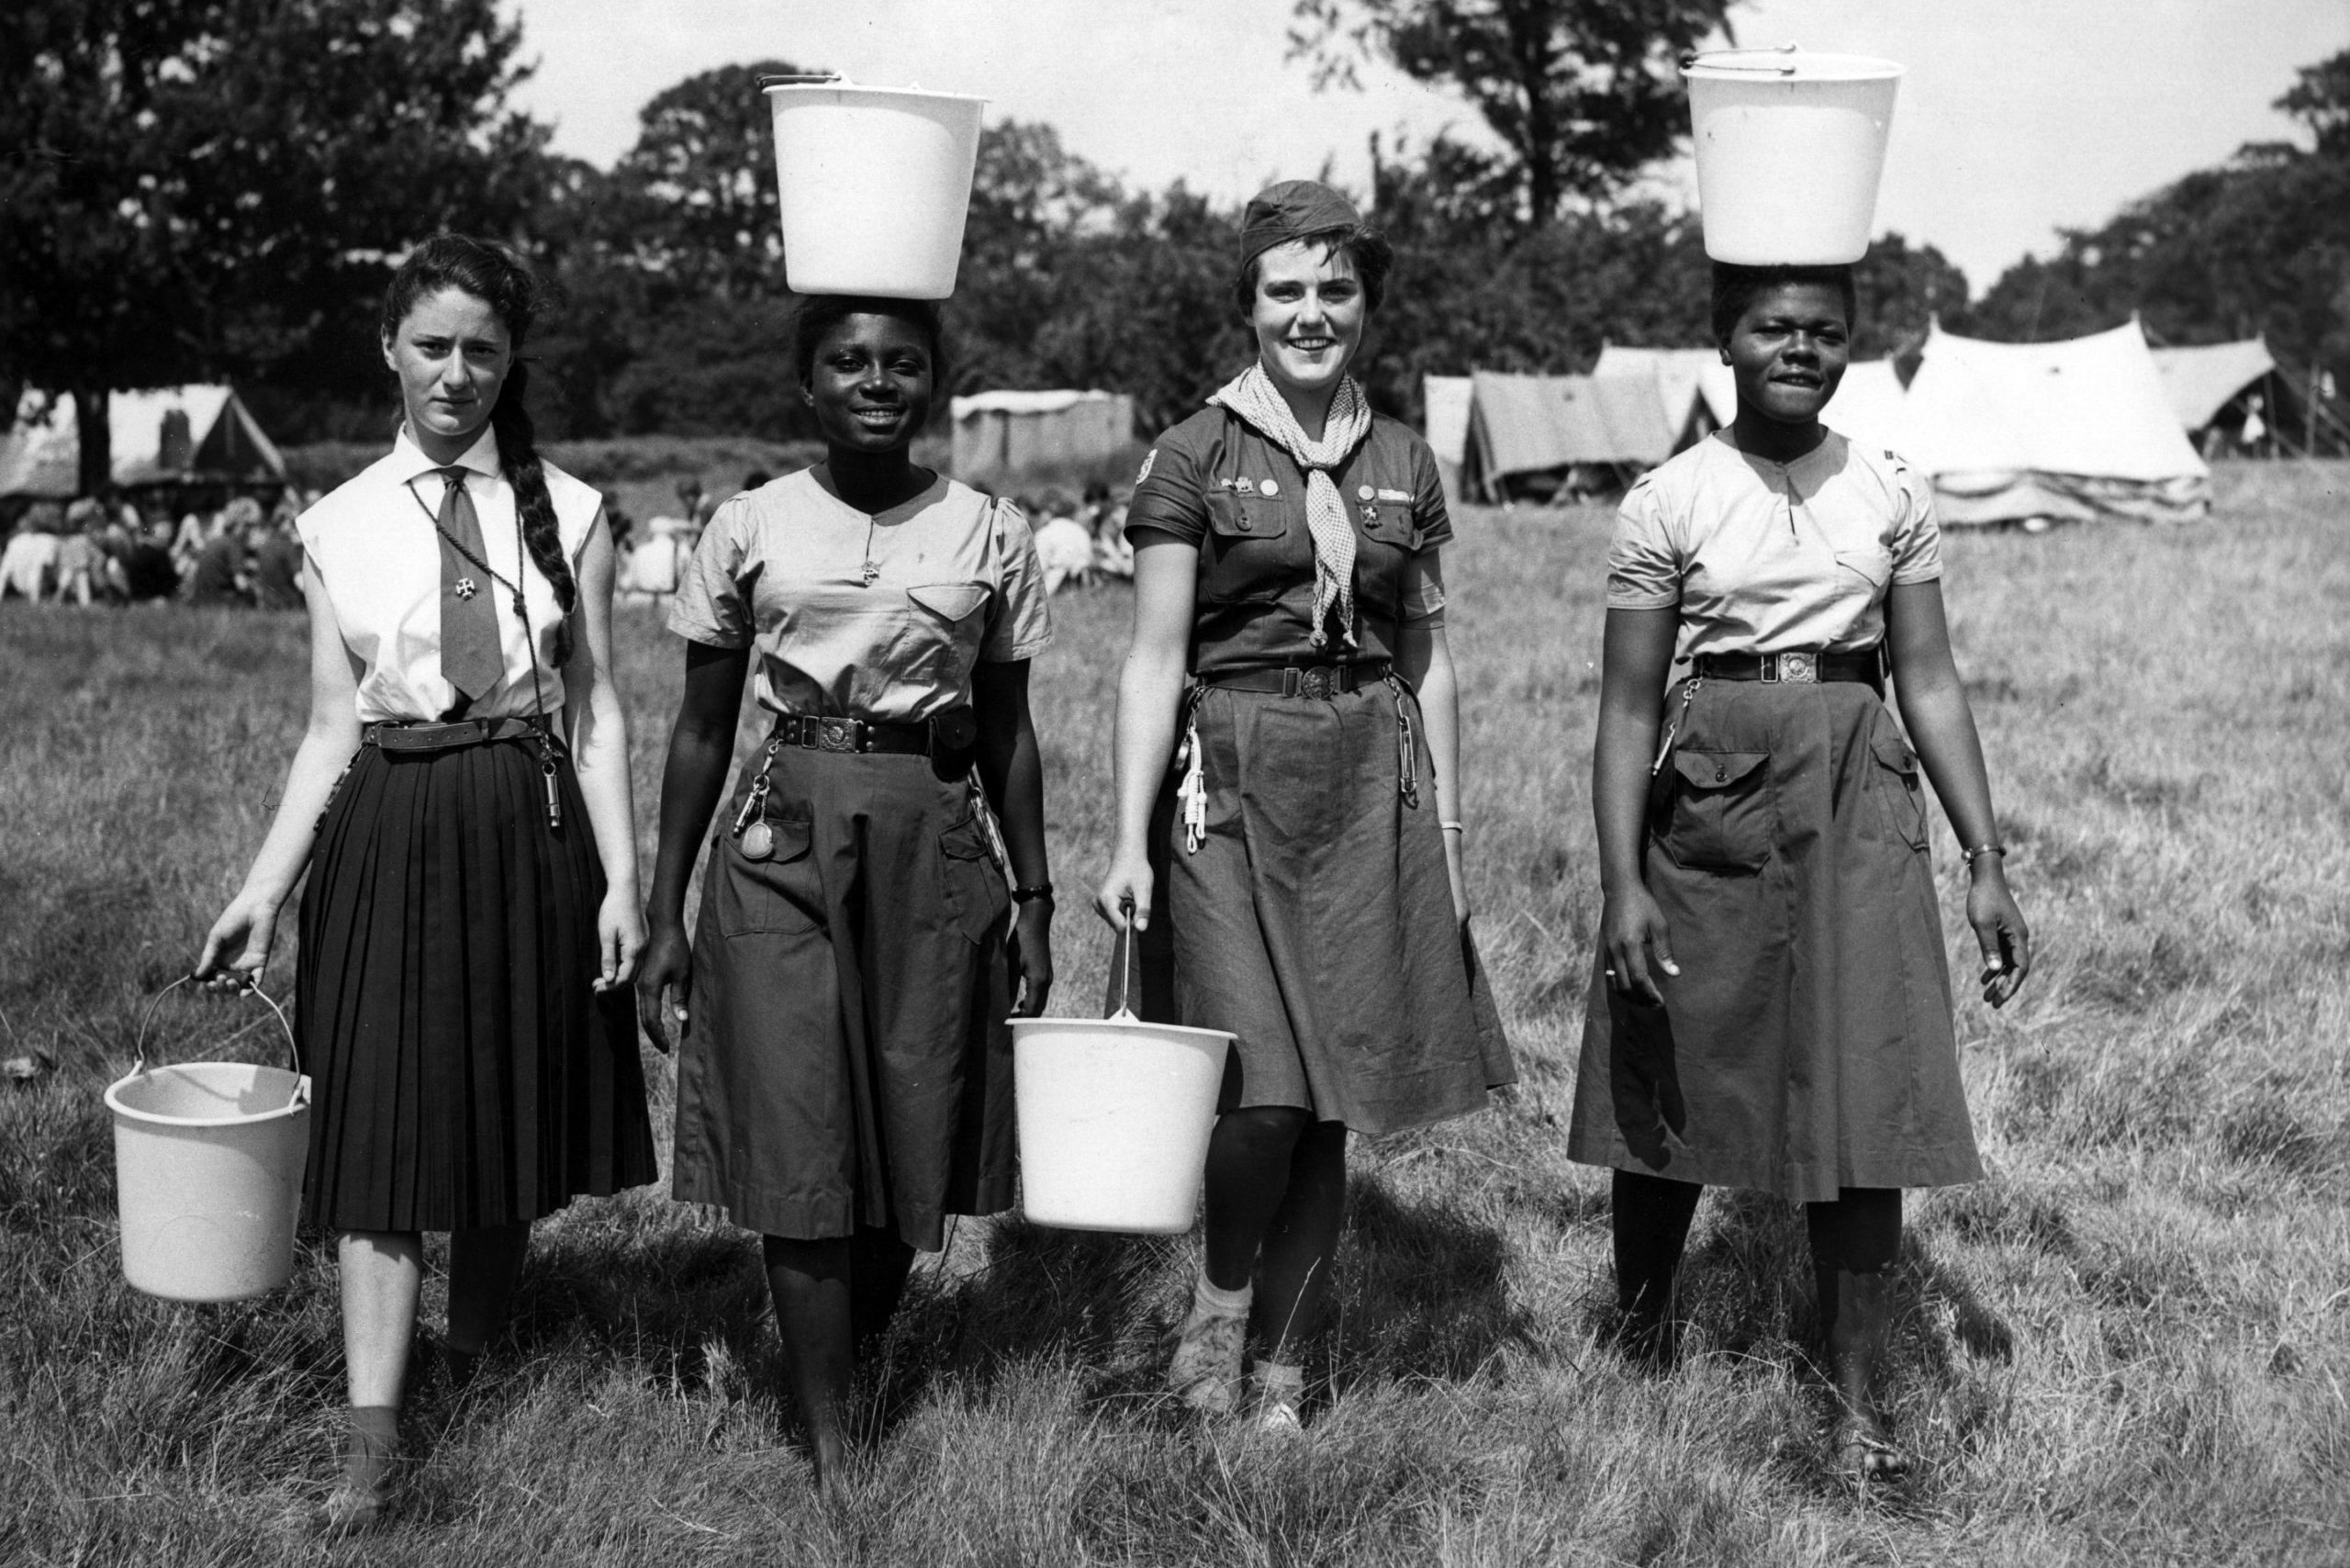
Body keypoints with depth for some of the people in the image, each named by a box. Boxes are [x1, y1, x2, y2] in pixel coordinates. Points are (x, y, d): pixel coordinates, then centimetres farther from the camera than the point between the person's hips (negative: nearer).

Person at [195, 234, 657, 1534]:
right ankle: (372, 1438, -5)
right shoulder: (340, 526, 6)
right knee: (380, 1127, -6)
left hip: (531, 830, 0)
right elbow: (330, 730, 7)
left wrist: (620, 880, -4)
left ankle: (472, 1367, 29)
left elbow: (596, 709, 3)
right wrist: (265, 886, -1)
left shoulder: (567, 512, 3)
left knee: (511, 1125, 9)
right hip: (390, 833, 0)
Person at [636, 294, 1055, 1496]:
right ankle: (829, 1456, 3)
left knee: (917, 1137, 4)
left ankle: (852, 1362, 29)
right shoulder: (750, 528, 2)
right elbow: (702, 731, 7)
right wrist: (664, 912, 5)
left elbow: (1008, 733, 11)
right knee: (798, 1144, -4)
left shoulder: (989, 535, 5)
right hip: (782, 842, -1)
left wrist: (1033, 900, 8)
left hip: (935, 846, 1)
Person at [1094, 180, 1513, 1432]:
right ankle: (1219, 1303, 14)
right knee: (1261, 1094, -13)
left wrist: (1446, 829, 11)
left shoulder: (1403, 465, 10)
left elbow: (1429, 661, 14)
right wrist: (1130, 842, -12)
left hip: (1369, 782, 4)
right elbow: (1155, 661, -5)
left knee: (1334, 1106, 6)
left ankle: (1279, 1373, 18)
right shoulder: (1195, 458, -1)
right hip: (1230, 779, -4)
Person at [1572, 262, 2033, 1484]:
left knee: (1865, 1096, -3)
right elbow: (1628, 707, -3)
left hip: (1857, 808, 1)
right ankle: (1639, 1354, 32)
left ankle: (1856, 1403, 6)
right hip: (1710, 798, -1)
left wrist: (1985, 863, 3)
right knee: (1671, 1093, 9)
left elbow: (1929, 681, 7)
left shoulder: (1893, 494, 6)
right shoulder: (1669, 503, -2)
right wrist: (1622, 886, -10)